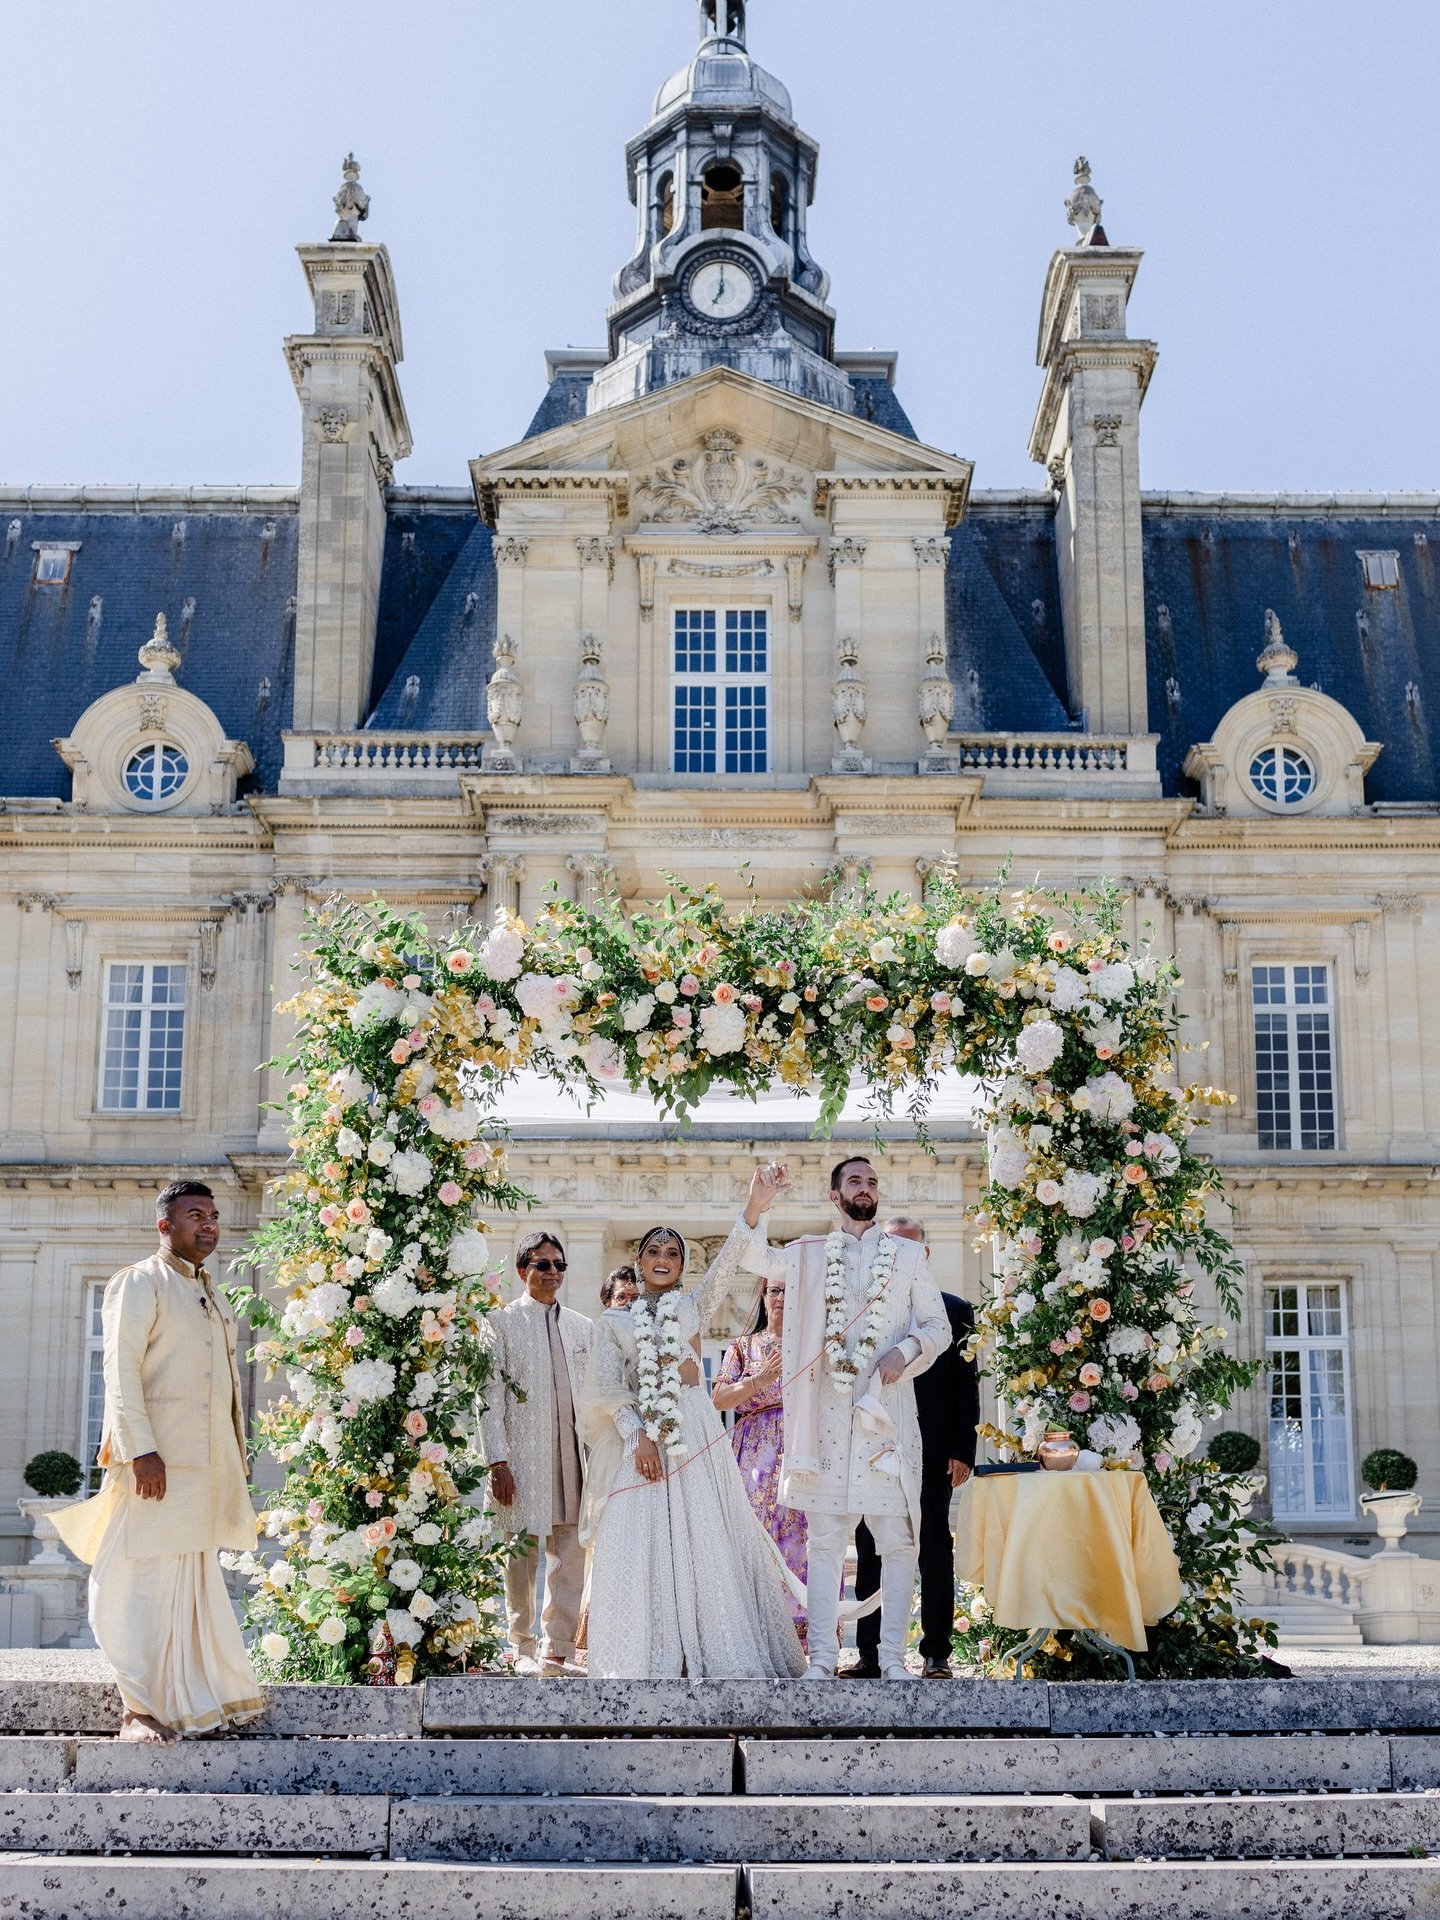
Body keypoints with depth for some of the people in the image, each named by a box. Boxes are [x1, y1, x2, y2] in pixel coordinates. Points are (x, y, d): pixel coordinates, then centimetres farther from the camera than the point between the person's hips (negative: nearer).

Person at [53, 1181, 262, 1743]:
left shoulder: (214, 1296, 20)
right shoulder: (139, 1285, -4)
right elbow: (121, 1372, -13)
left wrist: (238, 1457, 17)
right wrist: (140, 1449, -21)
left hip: (209, 1461, 8)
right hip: (157, 1459, -8)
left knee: (199, 1580, 12)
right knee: (148, 1579, -6)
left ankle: (195, 1698, 19)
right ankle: (138, 1708, -3)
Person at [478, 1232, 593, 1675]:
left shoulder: (582, 1327, 16)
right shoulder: (501, 1324, 1)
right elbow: (490, 1397, -4)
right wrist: (498, 1462, -11)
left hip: (572, 1456, 4)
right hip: (523, 1459, -4)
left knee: (570, 1555, 4)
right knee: (521, 1553, 1)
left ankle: (558, 1648, 12)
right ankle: (522, 1648, 12)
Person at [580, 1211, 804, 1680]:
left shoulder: (694, 1305, 11)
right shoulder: (614, 1320, 11)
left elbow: (727, 1264, -4)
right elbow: (607, 1388, 4)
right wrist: (637, 1435, -12)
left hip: (693, 1432, 0)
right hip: (637, 1437, 0)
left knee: (702, 1539, -3)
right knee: (638, 1547, -4)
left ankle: (709, 1652, 1)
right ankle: (650, 1657, 1)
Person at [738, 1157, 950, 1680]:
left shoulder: (908, 1255, 12)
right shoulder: (808, 1254, 13)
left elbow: (937, 1326, 10)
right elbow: (753, 1258, -2)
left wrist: (906, 1351, -10)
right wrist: (758, 1204, -19)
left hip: (888, 1411, 0)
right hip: (827, 1414, 0)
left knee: (898, 1539, -2)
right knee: (824, 1541, 1)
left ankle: (892, 1657, 4)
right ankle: (821, 1658, 4)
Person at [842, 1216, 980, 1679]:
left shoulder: (953, 1310, 5)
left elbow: (966, 1385, 3)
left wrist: (962, 1450, -5)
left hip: (930, 1452, -2)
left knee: (934, 1551, 3)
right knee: (870, 1553, 5)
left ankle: (936, 1654, 9)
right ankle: (869, 1653, 10)